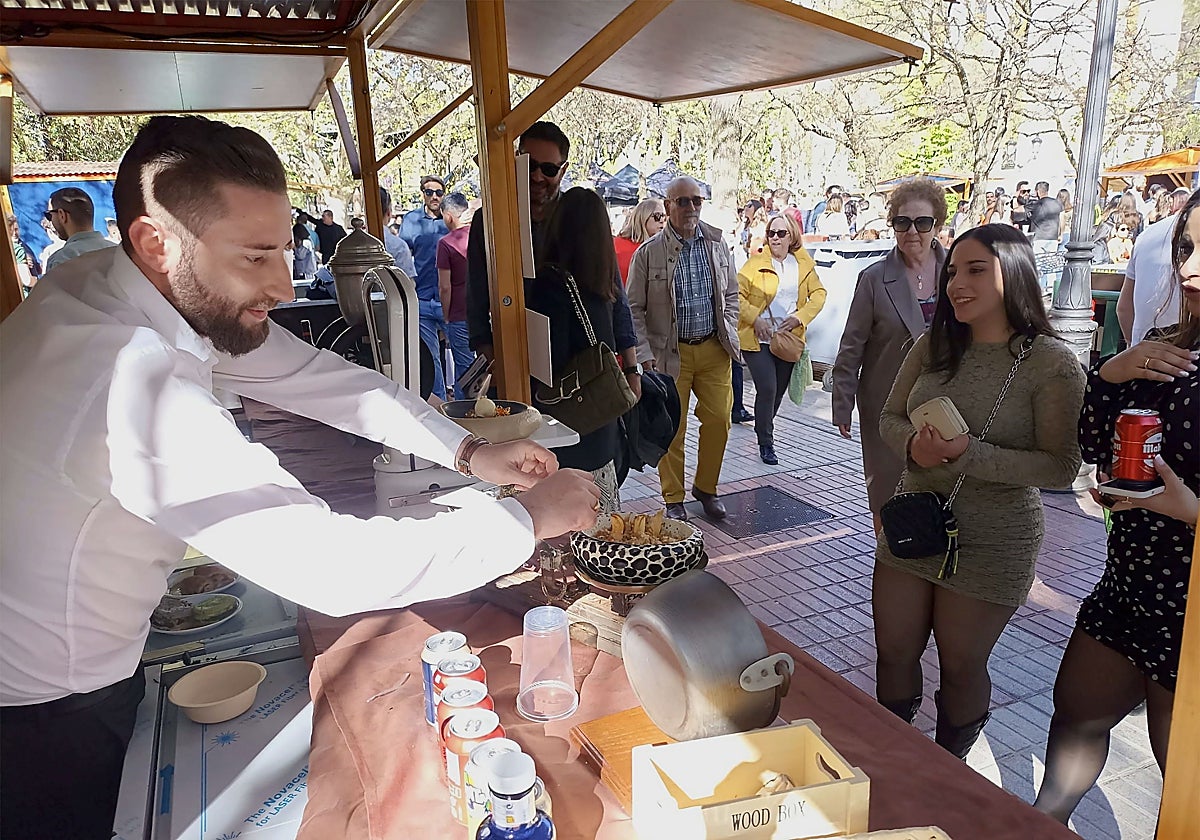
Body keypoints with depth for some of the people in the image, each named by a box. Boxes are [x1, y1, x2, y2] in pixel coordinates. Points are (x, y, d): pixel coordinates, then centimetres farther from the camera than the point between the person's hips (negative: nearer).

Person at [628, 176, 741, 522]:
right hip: (671, 353, -3)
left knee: (719, 420, 5)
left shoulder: (716, 245, 7)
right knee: (671, 428, 2)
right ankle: (673, 499, 18)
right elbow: (634, 308, -2)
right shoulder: (648, 253, -4)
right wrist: (644, 353, -9)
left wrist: (728, 334, 7)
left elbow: (731, 294, 18)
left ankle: (706, 487, 26)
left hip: (714, 350, 4)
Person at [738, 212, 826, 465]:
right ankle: (765, 442, 1)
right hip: (758, 339, -4)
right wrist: (755, 319, -18)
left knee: (779, 390, 13)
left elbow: (818, 293, 7)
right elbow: (738, 294, -8)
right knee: (767, 389, -13)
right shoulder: (755, 262, -5)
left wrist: (800, 317, -7)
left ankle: (764, 427, 37)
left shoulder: (803, 263, 6)